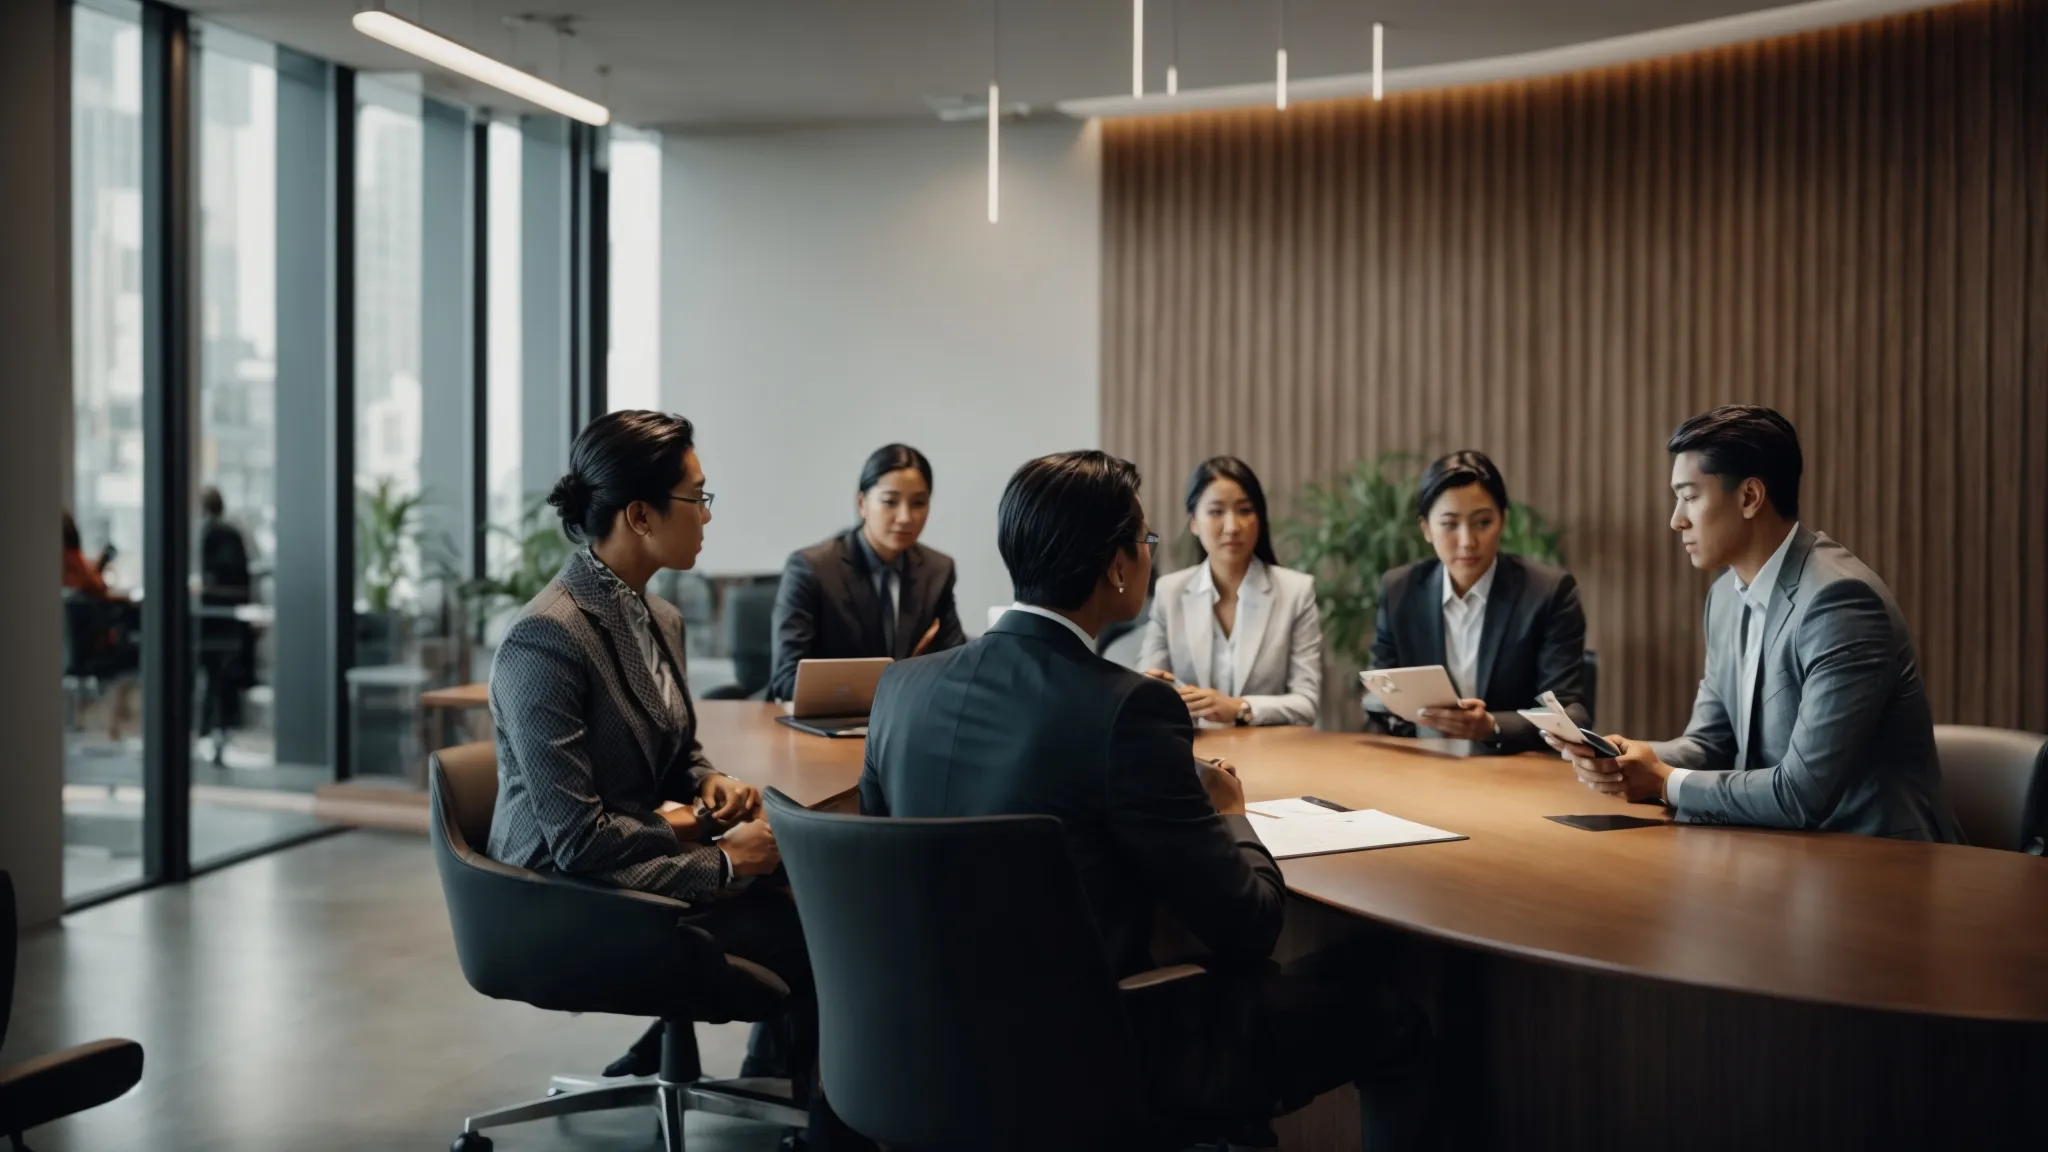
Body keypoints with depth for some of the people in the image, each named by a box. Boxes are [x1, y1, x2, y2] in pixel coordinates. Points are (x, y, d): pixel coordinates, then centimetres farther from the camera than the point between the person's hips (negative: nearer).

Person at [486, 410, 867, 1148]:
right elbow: (577, 839, -23)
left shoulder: (659, 619, 6)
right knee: (818, 938, -17)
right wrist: (724, 861, -19)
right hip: (579, 896, -8)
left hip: (649, 859, 8)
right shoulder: (548, 640, -21)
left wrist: (711, 786, -2)